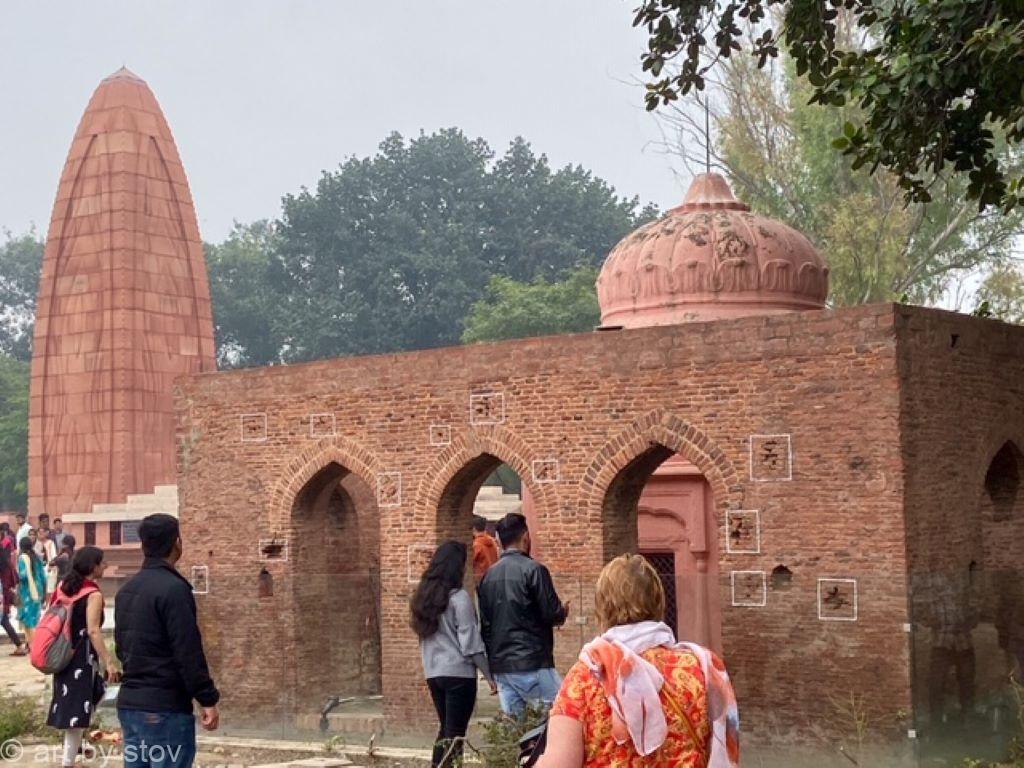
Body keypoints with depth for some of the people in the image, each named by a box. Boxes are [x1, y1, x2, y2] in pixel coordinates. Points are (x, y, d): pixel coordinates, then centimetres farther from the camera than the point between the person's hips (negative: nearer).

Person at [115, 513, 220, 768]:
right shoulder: (173, 588, -15)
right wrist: (208, 700, -14)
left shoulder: (126, 590, 13)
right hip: (165, 707, -9)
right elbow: (189, 653, -18)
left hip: (129, 702, 9)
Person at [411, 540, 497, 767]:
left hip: (432, 673, 7)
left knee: (445, 729, 17)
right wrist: (489, 676, -6)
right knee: (455, 733, -1)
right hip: (458, 673, -7)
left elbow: (424, 634, 12)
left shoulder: (424, 596, 9)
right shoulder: (459, 597, -11)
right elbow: (471, 643, -12)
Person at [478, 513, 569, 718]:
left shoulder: (488, 576, 10)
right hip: (532, 665, -7)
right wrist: (563, 611, 12)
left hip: (500, 667, 7)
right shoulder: (533, 570, -10)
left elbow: (485, 624, 13)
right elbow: (553, 615, -12)